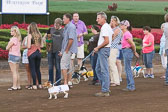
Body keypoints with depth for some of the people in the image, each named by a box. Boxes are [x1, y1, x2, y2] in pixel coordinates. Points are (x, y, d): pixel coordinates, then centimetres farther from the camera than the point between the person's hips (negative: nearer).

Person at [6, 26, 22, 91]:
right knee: (17, 72, 14)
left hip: (13, 55, -9)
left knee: (14, 72, -6)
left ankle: (14, 86, -7)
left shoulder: (13, 39, -16)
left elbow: (7, 48, -12)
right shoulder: (19, 39, 10)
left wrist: (8, 45, 6)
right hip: (18, 56, 9)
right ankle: (18, 86, 16)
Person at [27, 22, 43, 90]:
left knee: (32, 69, 1)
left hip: (31, 53, -5)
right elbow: (41, 45, 7)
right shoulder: (39, 35, 4)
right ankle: (40, 84, 16)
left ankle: (34, 85, -1)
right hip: (38, 53, 5)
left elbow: (29, 46, -15)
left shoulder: (30, 35, -11)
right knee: (38, 69, 14)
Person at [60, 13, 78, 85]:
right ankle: (69, 82, 17)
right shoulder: (66, 27, 17)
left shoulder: (71, 27, -14)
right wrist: (62, 51, 19)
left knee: (64, 66, -12)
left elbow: (71, 39, -21)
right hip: (65, 50, 10)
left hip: (68, 50, -10)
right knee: (68, 67, 12)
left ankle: (65, 83, -12)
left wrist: (67, 50, -19)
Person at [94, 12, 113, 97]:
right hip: (102, 50, 11)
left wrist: (98, 48, -14)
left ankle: (105, 91, -6)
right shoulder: (108, 27, 15)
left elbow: (106, 41, -24)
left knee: (104, 71, -8)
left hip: (103, 49, -11)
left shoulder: (104, 27, -16)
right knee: (98, 69, 16)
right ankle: (106, 87, 19)